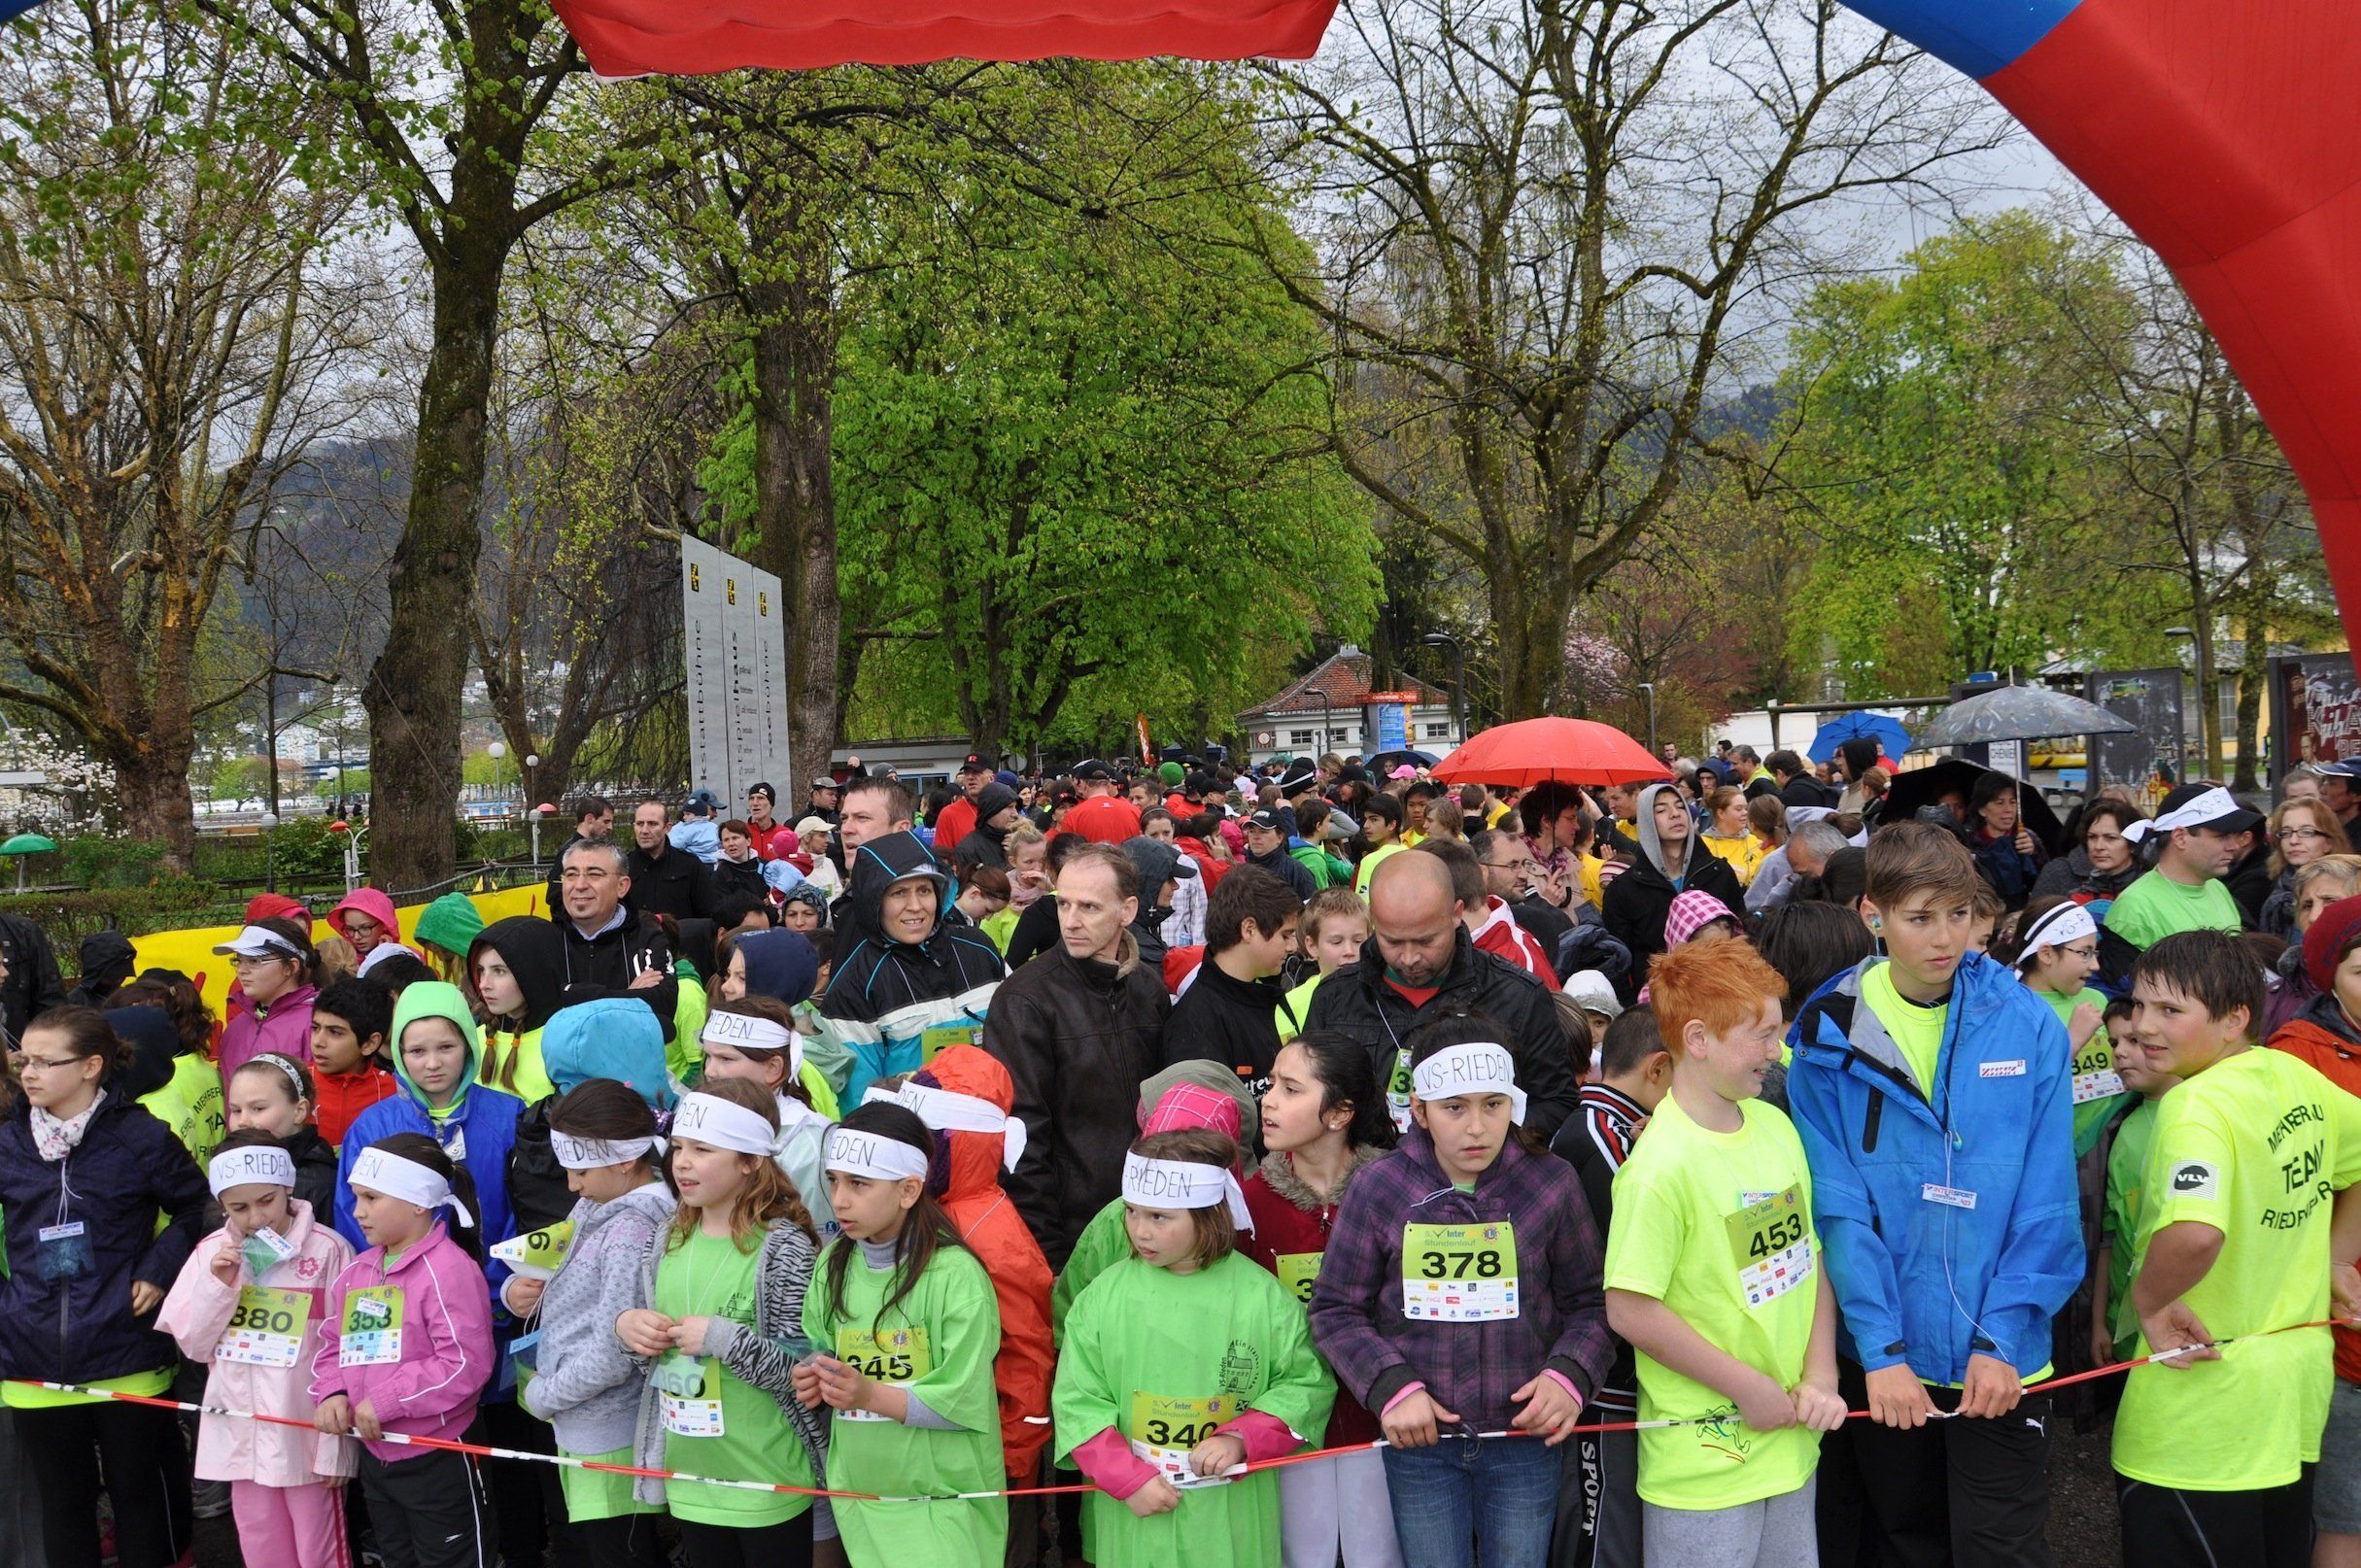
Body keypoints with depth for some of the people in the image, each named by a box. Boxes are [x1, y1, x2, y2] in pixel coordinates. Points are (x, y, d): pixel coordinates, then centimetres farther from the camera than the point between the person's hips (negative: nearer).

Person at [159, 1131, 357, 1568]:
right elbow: (194, 1346, 5)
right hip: (243, 1434, 5)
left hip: (306, 1433, -4)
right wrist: (217, 1284, -10)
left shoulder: (328, 1250, -12)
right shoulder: (212, 1252, 2)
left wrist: (334, 1444, -9)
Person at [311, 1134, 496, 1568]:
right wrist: (331, 1394, -7)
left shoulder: (448, 1270, -19)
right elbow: (333, 1345, 14)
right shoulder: (356, 1273, 7)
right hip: (374, 1455, 8)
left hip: (438, 1461, -8)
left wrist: (385, 1401, -22)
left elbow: (465, 1365, -24)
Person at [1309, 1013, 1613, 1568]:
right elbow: (1337, 1309, 0)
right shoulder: (1377, 1187, -4)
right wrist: (1390, 1387, -13)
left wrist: (1569, 1375, -13)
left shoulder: (1552, 1183, -2)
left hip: (1525, 1437, 0)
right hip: (1419, 1440, 0)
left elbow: (1589, 1302, 5)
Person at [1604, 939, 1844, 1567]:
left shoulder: (1776, 1126, 3)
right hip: (1704, 1461, -7)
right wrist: (1748, 1388, -14)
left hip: (1790, 1442, 7)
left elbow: (1811, 1259, 10)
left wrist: (1820, 1378, -2)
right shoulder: (1663, 1165, -20)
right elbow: (1631, 1310, -20)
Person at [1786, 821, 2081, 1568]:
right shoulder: (1828, 1037, -5)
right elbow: (1839, 1209, -7)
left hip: (1999, 1354, -1)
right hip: (1883, 1353, 1)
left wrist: (2001, 1338, -12)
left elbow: (2045, 1204, -6)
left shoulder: (2028, 1027, -5)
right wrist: (1880, 1350, -13)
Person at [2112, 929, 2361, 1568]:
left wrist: (2148, 1299, -22)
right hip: (2299, 1390, 8)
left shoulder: (2197, 1105, -23)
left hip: (2205, 1405, -8)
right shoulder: (2297, 1076, 3)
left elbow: (2195, 1233, -40)